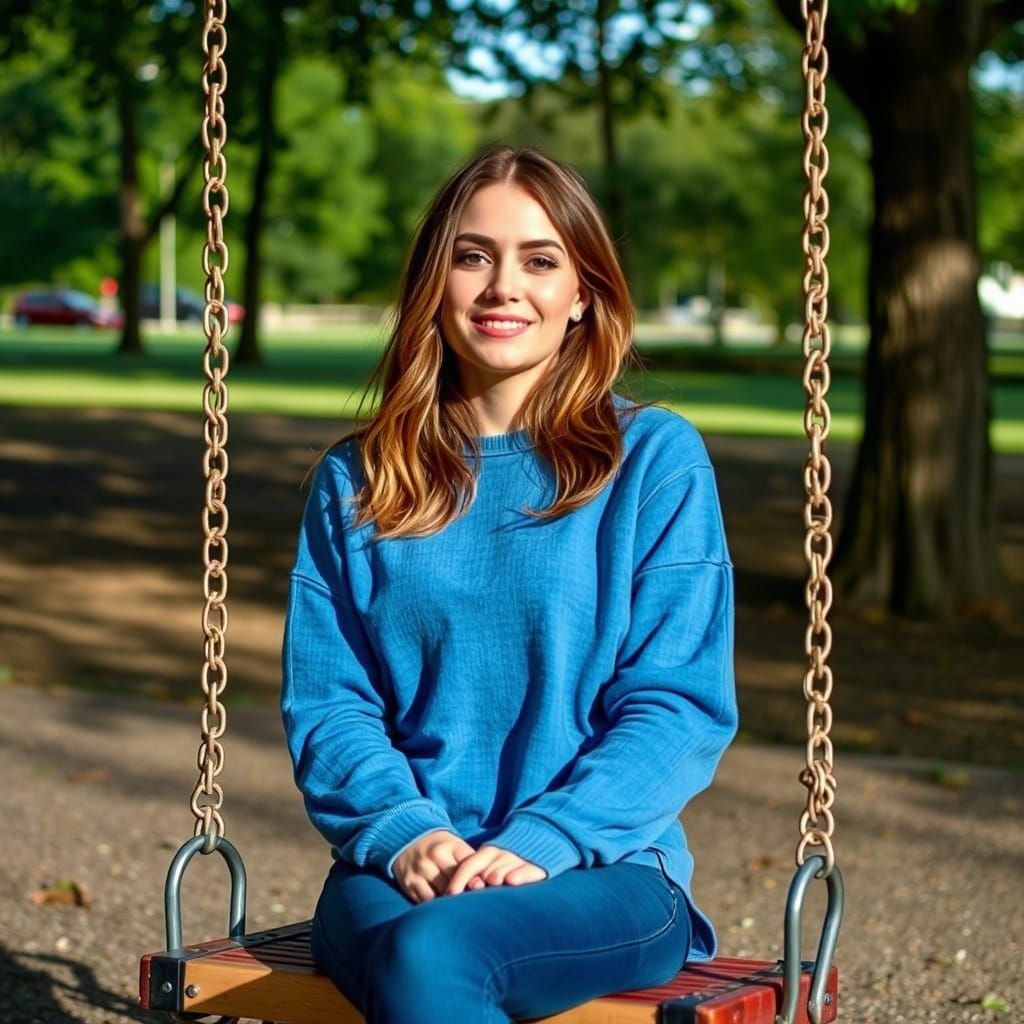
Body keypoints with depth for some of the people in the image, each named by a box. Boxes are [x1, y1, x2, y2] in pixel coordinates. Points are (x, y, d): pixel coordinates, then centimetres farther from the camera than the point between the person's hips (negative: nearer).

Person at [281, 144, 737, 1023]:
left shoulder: (657, 460, 4)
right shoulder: (355, 483, 13)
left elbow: (680, 703, -2)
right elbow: (324, 698, 8)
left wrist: (543, 844, -15)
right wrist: (403, 832, -12)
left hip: (603, 869, -2)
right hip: (403, 867, 2)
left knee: (434, 950, -34)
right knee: (402, 949, -35)